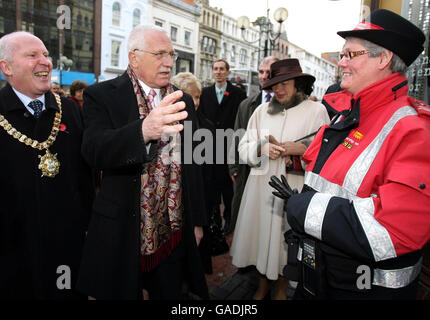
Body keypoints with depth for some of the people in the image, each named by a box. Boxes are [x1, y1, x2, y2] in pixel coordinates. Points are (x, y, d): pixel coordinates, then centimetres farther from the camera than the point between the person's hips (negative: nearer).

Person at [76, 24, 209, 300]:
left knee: (170, 294, 19)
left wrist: (196, 220, 12)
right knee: (124, 293, 14)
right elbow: (94, 151, -24)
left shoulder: (184, 101, 6)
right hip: (123, 234, -3)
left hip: (174, 233, 4)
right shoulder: (101, 96, -7)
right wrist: (144, 130, -43)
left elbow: (193, 163, 10)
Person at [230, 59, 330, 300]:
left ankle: (282, 288, 35)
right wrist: (261, 148, -11)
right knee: (261, 233, 10)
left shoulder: (316, 110, -1)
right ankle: (263, 284, 36)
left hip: (295, 188, -2)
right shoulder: (262, 111, 8)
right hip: (261, 185, 3)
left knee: (287, 238, 8)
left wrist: (302, 149, -18)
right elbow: (243, 148, 8)